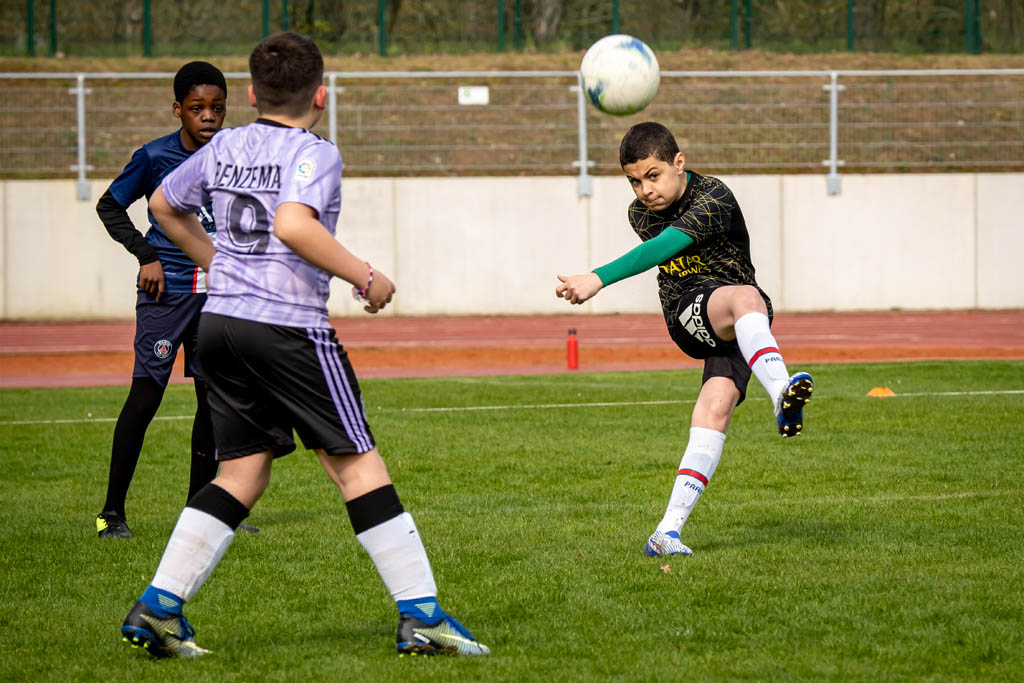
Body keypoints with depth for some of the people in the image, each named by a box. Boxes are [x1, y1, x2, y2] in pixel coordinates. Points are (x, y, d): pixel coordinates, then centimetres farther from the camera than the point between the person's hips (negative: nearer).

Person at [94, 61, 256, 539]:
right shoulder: (154, 157, -9)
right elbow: (109, 205, 3)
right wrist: (146, 255, -7)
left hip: (216, 292, 4)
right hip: (165, 290, -4)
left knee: (213, 395, 6)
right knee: (145, 396, -9)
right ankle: (112, 511, -3)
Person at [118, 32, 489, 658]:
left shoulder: (224, 149, 13)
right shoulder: (313, 153, -8)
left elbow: (165, 206, 28)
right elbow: (293, 225, -26)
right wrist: (365, 276, -18)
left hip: (220, 324, 7)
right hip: (289, 325, -7)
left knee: (243, 472, 12)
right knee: (357, 464, -1)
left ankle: (159, 607, 3)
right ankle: (422, 615, -2)